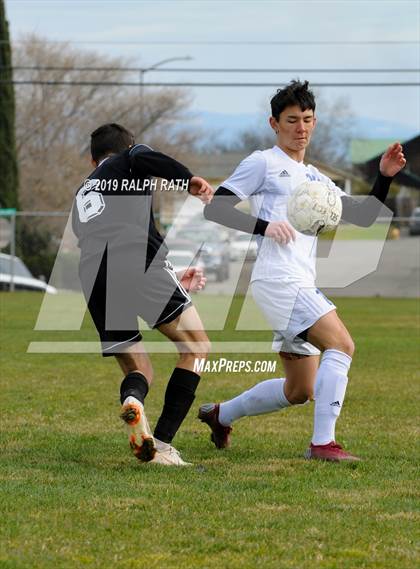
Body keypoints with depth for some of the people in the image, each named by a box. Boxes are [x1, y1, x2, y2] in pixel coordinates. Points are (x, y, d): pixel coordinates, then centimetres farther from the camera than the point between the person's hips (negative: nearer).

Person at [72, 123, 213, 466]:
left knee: (138, 371, 15)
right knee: (196, 347, 9)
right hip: (139, 261, -5)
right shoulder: (128, 160, 24)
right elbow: (143, 158, -4)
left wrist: (174, 281, 49)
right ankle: (162, 444, -7)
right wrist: (189, 180, -8)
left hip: (94, 280, 5)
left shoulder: (81, 198, 39)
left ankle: (132, 399, -24)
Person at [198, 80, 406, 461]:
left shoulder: (315, 178, 24)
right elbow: (215, 207, -5)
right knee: (342, 344, -23)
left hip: (302, 286, 9)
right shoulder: (264, 163, 2)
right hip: (278, 281, -9)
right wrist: (263, 225, -19)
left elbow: (363, 216, 18)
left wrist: (385, 178, 2)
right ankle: (323, 443, -24)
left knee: (300, 391, 12)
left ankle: (221, 415, 29)